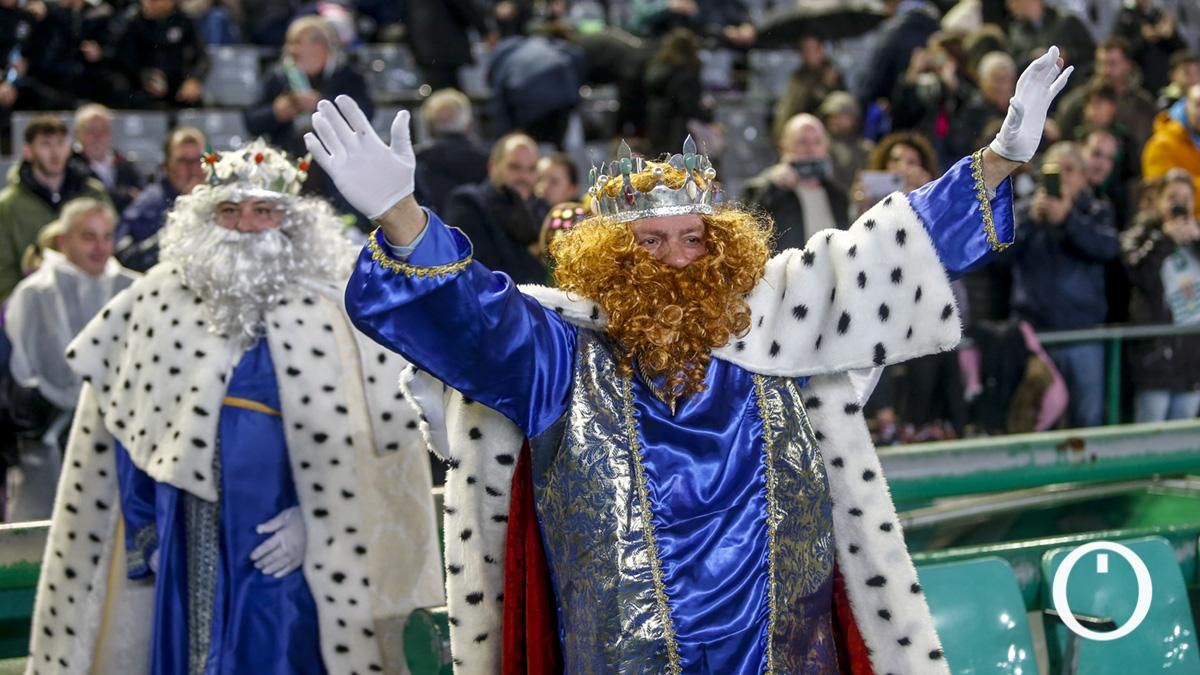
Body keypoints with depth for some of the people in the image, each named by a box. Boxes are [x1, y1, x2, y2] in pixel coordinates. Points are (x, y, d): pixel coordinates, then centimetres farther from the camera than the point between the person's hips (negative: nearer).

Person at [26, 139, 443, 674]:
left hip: (281, 540, -2)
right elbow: (115, 428, 9)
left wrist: (318, 519, -11)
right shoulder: (156, 303, 4)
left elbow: (387, 431, -5)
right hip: (187, 535, 2)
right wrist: (145, 530, 4)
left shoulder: (336, 313, -3)